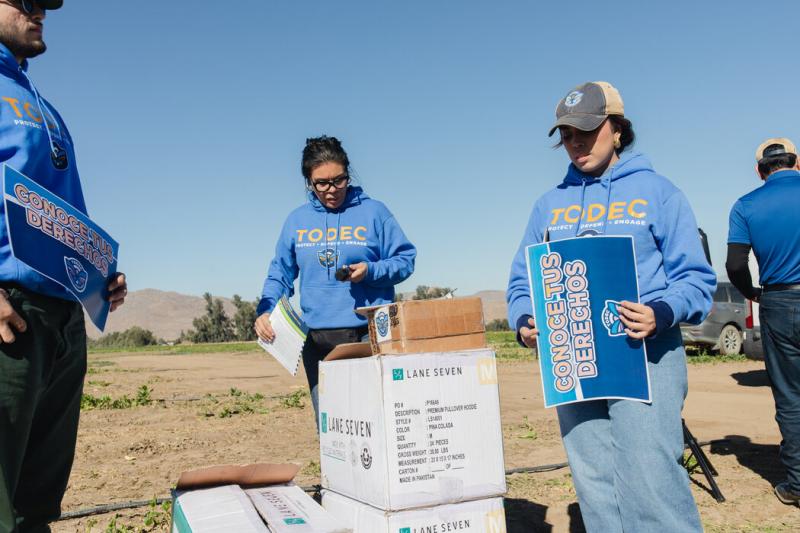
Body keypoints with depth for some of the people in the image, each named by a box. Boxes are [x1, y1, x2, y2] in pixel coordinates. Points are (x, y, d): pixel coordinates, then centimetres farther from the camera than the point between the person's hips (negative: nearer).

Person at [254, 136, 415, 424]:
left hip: (368, 334, -3)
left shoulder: (373, 212, 3)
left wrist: (371, 271, -14)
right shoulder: (297, 220, 11)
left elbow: (405, 259, 4)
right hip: (315, 338, 3)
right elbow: (280, 274, 16)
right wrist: (266, 310, -1)